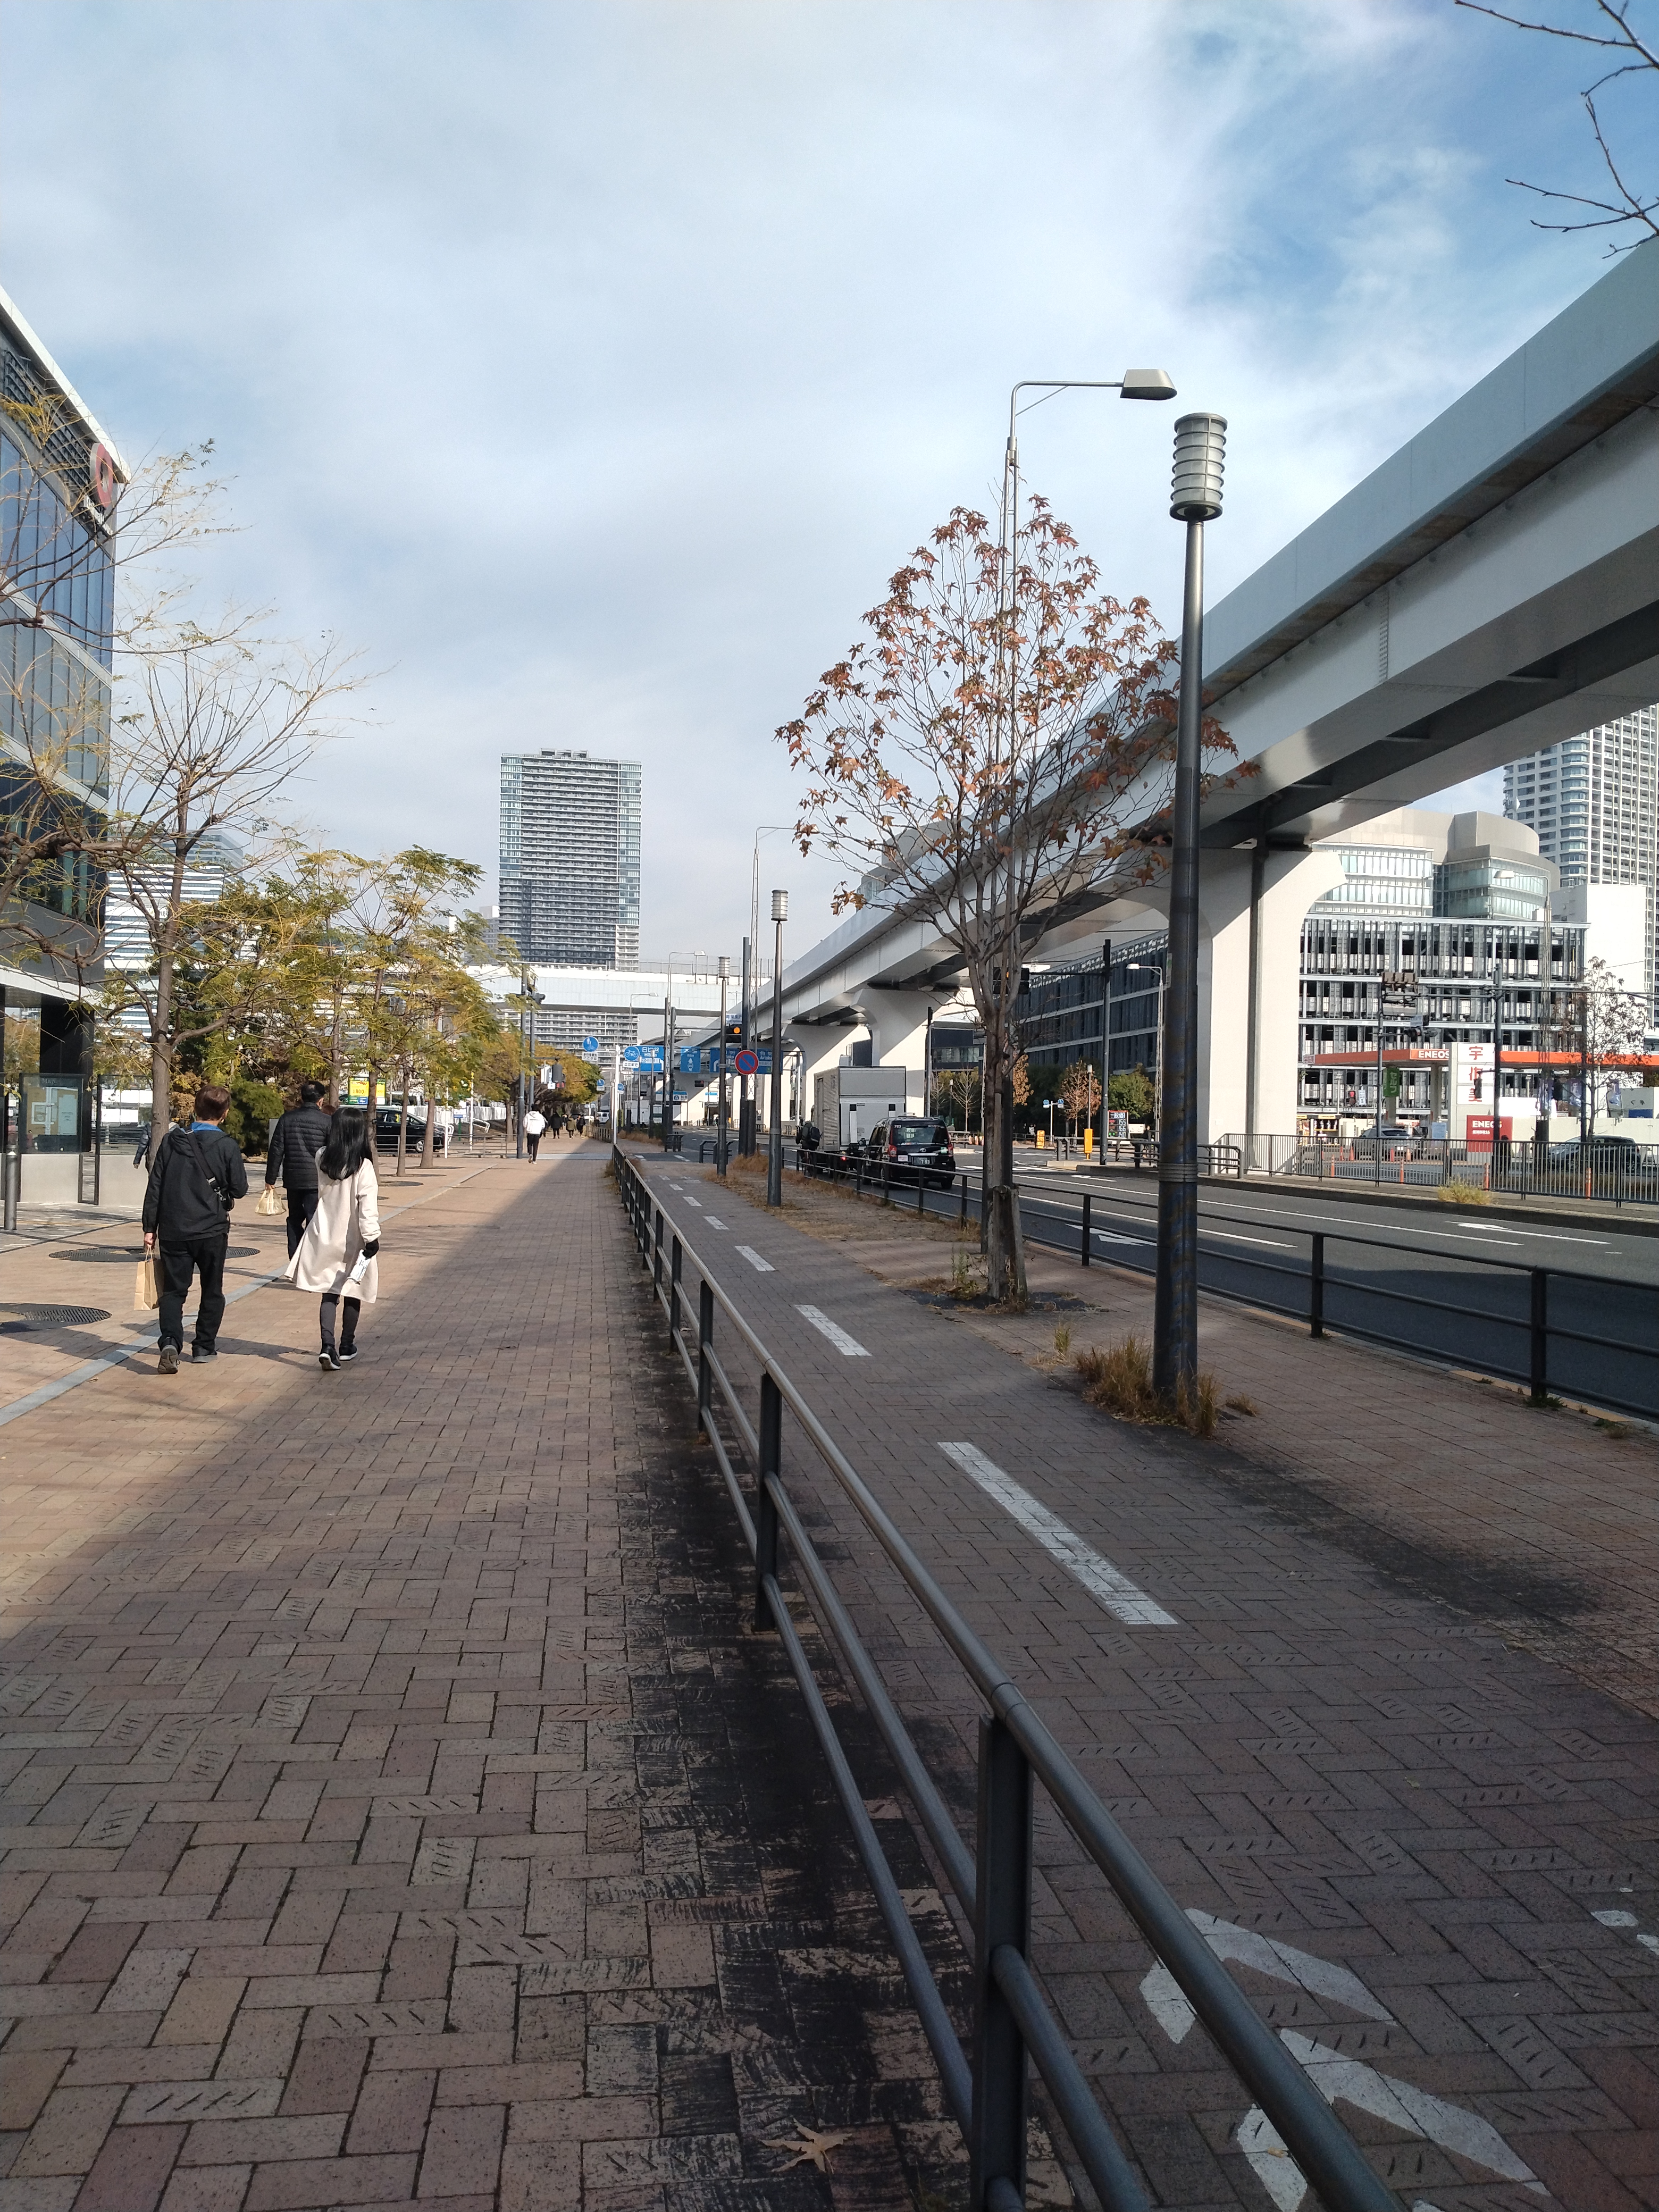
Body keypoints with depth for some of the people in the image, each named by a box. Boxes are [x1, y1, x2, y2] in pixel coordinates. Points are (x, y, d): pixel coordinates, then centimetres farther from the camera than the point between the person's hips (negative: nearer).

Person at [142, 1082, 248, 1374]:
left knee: (173, 1290, 5)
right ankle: (204, 1347, 21)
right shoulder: (226, 1146, -8)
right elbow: (240, 1189, -4)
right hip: (211, 1229, -2)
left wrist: (150, 1227, 8)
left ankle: (170, 1342, -17)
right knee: (212, 1290, 15)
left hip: (173, 1230, 2)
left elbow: (155, 1187, 2)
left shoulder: (171, 1141, 1)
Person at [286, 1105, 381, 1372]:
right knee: (352, 1294, 14)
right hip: (352, 1239, -3)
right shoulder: (363, 1166, -16)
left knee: (329, 1294, 6)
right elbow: (368, 1205, -21)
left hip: (324, 1237, 3)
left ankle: (328, 1346, -12)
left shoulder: (322, 1159, -3)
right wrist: (372, 1237, -19)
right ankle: (346, 1347, 25)